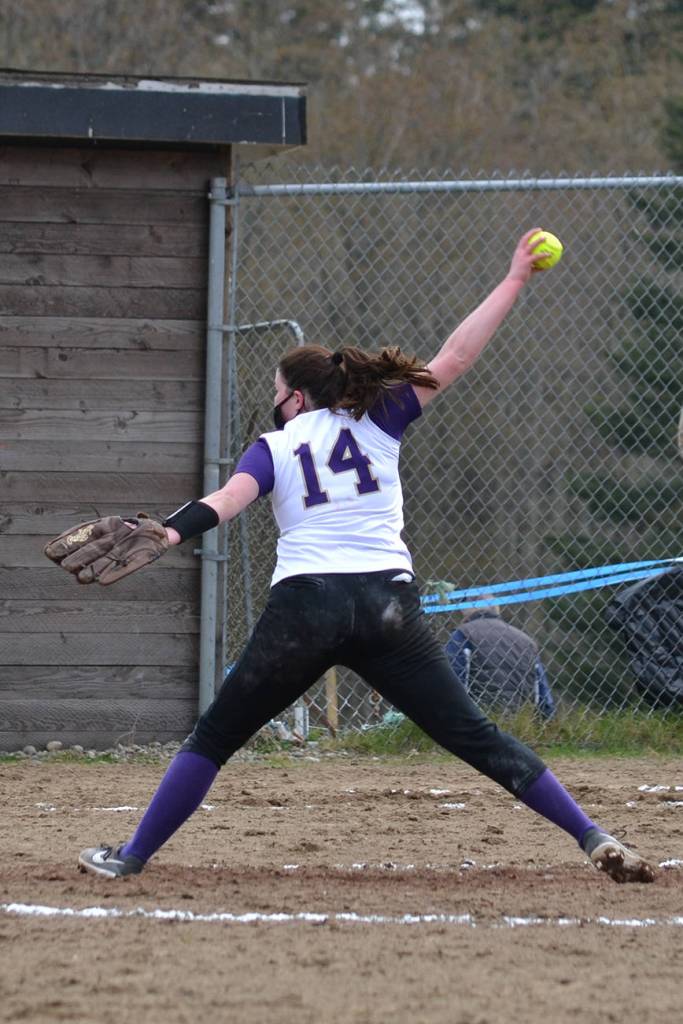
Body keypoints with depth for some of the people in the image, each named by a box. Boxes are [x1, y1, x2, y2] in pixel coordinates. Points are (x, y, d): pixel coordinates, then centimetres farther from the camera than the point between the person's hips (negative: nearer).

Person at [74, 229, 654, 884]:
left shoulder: (274, 445, 11)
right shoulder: (377, 420, 15)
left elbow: (231, 496, -9)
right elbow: (453, 359, 12)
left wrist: (172, 533, -25)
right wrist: (514, 281, 17)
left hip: (304, 605, -2)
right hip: (389, 603, 2)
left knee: (213, 739, 11)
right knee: (472, 734, 3)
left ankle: (132, 857, 12)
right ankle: (592, 836, -5)